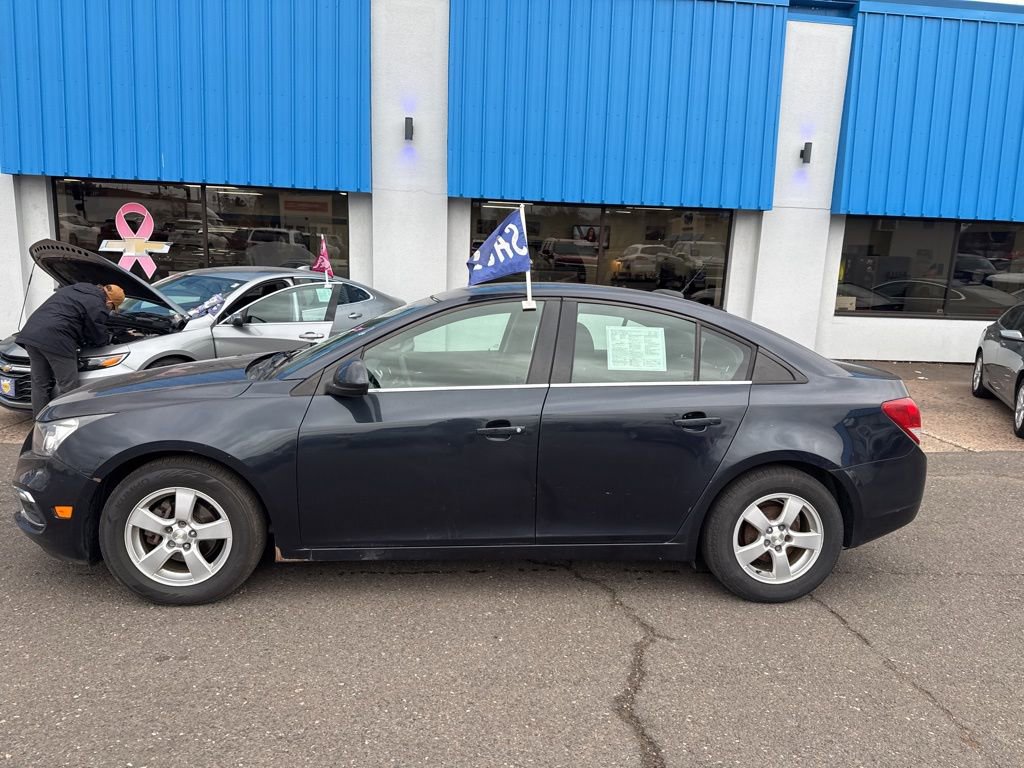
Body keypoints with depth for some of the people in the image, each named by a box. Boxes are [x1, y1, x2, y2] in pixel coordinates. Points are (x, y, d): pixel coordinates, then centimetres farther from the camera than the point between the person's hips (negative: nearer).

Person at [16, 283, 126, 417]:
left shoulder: (72, 289, 24)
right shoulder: (97, 307, -4)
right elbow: (100, 338, 4)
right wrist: (108, 337, 27)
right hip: (55, 339, -9)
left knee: (40, 385, 14)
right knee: (68, 388, -2)